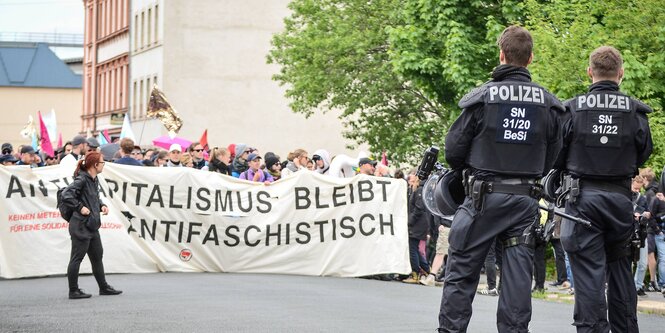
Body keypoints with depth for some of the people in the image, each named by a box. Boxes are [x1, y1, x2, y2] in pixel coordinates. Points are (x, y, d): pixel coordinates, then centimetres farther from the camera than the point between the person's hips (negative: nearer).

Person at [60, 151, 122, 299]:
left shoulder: (94, 180, 12)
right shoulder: (81, 180, -16)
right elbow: (66, 195, -25)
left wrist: (101, 205, 8)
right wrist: (80, 207, -21)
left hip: (92, 225, 10)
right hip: (80, 225, -10)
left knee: (97, 256, 17)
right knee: (77, 258, -2)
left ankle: (104, 287, 27)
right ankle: (73, 291, 4)